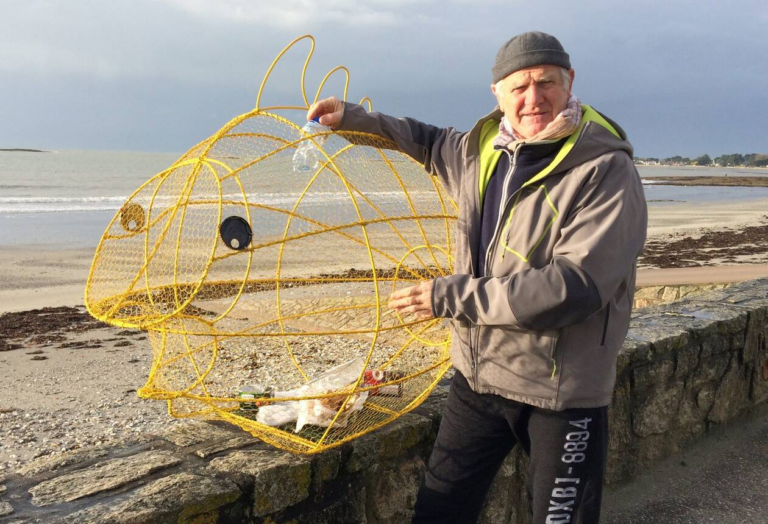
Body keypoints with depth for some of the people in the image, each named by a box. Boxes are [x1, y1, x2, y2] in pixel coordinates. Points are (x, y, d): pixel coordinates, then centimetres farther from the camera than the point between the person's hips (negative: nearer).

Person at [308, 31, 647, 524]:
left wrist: (452, 296, -22)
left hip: (562, 391, -6)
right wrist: (353, 118, 16)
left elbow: (575, 285, -27)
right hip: (479, 374, 6)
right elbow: (432, 142, 26)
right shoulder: (483, 151, 3)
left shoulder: (606, 170, -18)